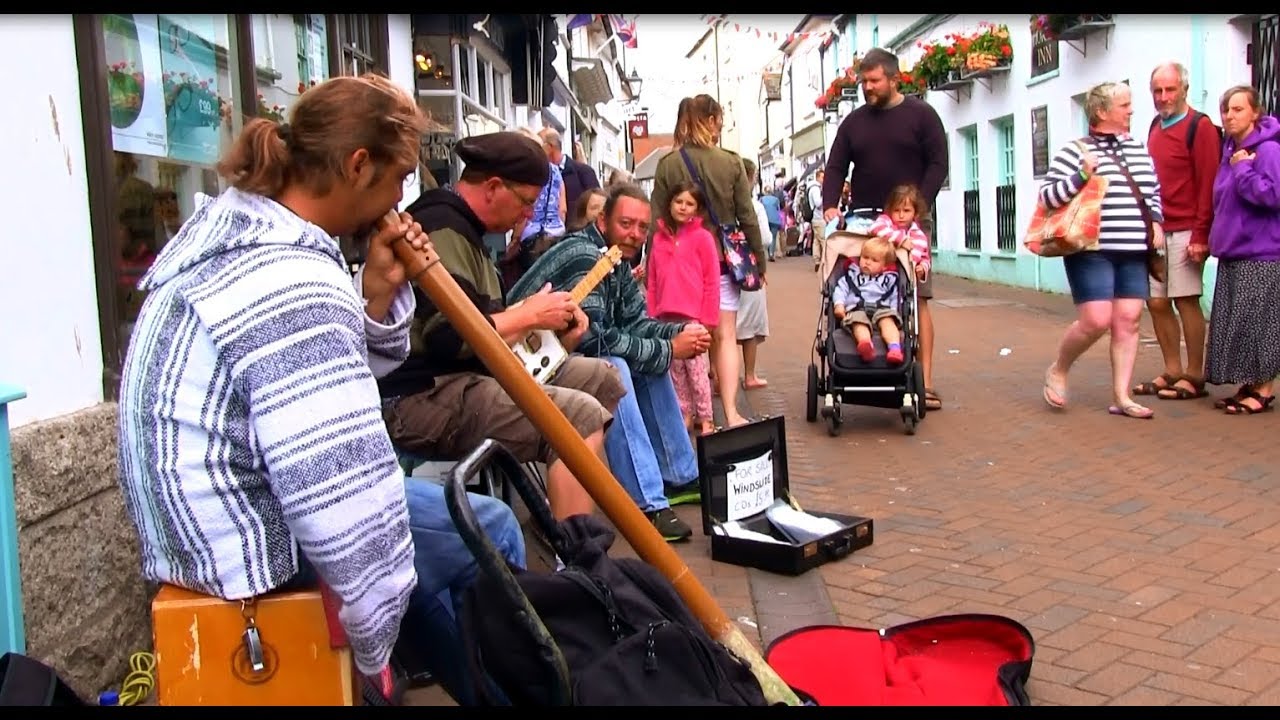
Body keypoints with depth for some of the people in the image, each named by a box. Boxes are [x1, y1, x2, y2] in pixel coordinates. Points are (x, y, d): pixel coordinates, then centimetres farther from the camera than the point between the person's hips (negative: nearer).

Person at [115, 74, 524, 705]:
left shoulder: (239, 231, 4)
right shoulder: (295, 289, -28)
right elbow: (349, 507, -32)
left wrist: (378, 295, -6)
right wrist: (371, 654, -19)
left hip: (199, 514, 10)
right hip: (249, 547, -10)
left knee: (440, 498, 24)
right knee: (489, 530, 1)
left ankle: (467, 678, 38)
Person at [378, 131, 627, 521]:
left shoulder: (462, 227, 18)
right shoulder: (442, 229, -15)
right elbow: (450, 337, -27)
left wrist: (550, 329, 10)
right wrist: (530, 316, -13)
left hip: (466, 374, 11)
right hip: (424, 397, -11)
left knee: (602, 379, 11)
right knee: (580, 414, -26)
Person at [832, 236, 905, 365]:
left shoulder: (889, 279, 25)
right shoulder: (852, 274, 26)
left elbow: (895, 298, 19)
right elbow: (841, 288, 15)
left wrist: (894, 311, -1)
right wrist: (839, 304, -2)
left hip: (881, 309, 1)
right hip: (857, 309, -1)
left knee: (887, 320, -33)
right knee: (859, 321, -36)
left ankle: (895, 347, -57)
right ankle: (865, 344, -67)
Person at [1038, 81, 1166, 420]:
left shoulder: (1138, 148, 13)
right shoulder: (1076, 151, -6)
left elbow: (1154, 192, 25)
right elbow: (1046, 195, -9)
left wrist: (1156, 222, 9)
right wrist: (1082, 175, -20)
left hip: (1134, 252, 6)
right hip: (1091, 250, -6)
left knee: (1127, 321, 2)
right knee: (1096, 320, -12)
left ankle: (1121, 397, 8)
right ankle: (1057, 371, 13)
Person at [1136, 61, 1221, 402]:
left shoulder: (1199, 126, -6)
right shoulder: (1156, 125, 14)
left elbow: (1208, 185, -11)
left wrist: (1200, 235, -14)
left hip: (1184, 231, -7)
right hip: (1156, 230, 7)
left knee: (1186, 301, -3)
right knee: (1157, 302, 7)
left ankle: (1194, 377, 6)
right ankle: (1172, 372, 17)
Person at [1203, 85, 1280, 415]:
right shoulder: (1230, 150, 13)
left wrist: (1242, 168, -15)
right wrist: (1218, 237, 9)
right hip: (1232, 252, 8)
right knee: (1233, 323, 10)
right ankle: (1248, 386, 19)